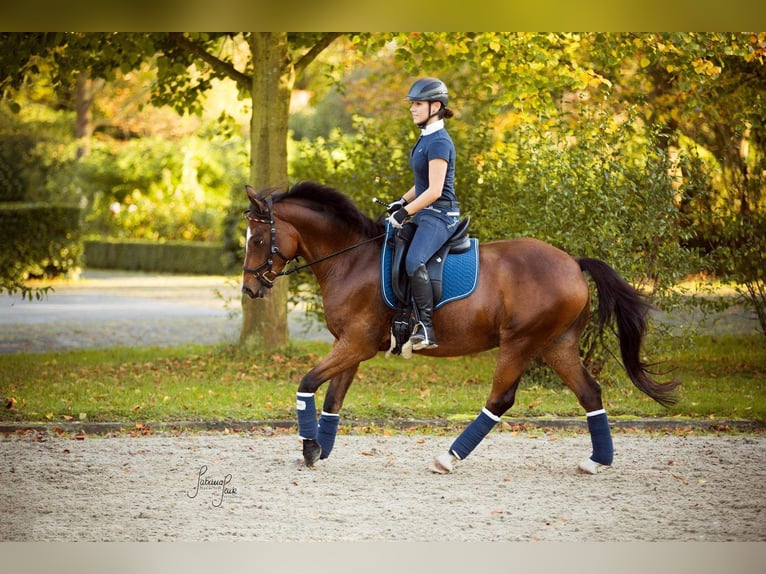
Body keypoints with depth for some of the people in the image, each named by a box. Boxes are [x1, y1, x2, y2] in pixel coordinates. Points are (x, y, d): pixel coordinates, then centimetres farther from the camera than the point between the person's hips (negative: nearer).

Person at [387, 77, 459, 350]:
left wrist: (405, 212, -19)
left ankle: (426, 329, -31)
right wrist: (402, 201, 13)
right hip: (426, 214, 11)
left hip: (439, 215, -11)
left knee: (414, 261, -32)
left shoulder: (439, 142, -16)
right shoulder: (426, 138, 15)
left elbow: (434, 190, -21)